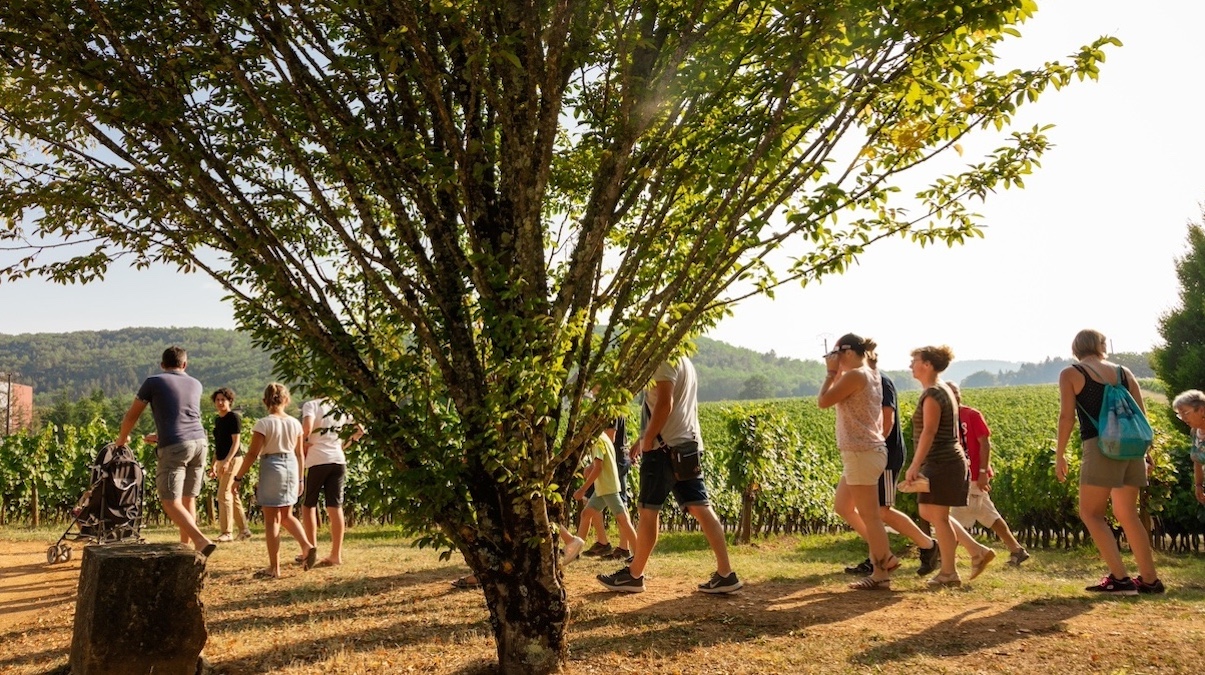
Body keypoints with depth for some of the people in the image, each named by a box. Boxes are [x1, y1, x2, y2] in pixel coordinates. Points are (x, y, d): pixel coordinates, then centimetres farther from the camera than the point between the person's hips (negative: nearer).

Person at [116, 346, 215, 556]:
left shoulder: (153, 382, 7)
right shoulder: (195, 384, 19)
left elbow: (132, 415, 16)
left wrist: (122, 438, 34)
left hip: (174, 447, -5)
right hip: (199, 442, 5)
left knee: (171, 503, -7)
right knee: (188, 499, 14)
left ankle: (201, 540, -24)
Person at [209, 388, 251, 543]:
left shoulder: (234, 417, -8)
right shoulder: (217, 420, 15)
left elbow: (236, 442, -14)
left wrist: (227, 461, -23)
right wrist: (214, 465, 17)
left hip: (233, 460, -8)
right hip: (221, 462, 8)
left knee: (224, 494, -11)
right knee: (233, 496, 10)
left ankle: (227, 532, -7)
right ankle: (244, 530, 17)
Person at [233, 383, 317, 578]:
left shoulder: (263, 424, -10)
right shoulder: (294, 423, 4)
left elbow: (253, 454, -12)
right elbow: (299, 454, 9)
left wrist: (239, 477, -3)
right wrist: (299, 478, 18)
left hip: (272, 468, -5)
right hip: (291, 467, 5)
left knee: (272, 519, 2)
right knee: (286, 515, 20)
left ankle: (274, 568, 6)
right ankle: (307, 545, 0)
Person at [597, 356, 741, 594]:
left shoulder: (665, 360, -10)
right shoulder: (685, 362, 21)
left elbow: (664, 404, -20)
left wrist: (647, 439, -12)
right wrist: (645, 438, 24)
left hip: (666, 447, -9)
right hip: (688, 446, 9)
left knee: (648, 510, 1)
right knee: (701, 508, 4)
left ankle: (634, 575, 11)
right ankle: (726, 574, 1)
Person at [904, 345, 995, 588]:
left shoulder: (932, 394, -15)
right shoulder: (942, 390, 16)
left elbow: (929, 432, -22)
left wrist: (914, 465, -23)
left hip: (941, 463, -10)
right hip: (946, 462, 10)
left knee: (938, 516, -1)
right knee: (927, 511, 15)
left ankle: (949, 573, 9)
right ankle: (978, 551, 18)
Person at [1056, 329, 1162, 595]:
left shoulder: (1070, 374, 2)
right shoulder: (1124, 373, 15)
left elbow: (1066, 417, -5)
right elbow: (1141, 415, 13)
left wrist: (1059, 455, 1)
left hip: (1101, 447, -6)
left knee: (1091, 513, 3)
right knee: (1127, 514, 15)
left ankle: (1119, 579, -4)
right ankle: (1149, 579, 18)